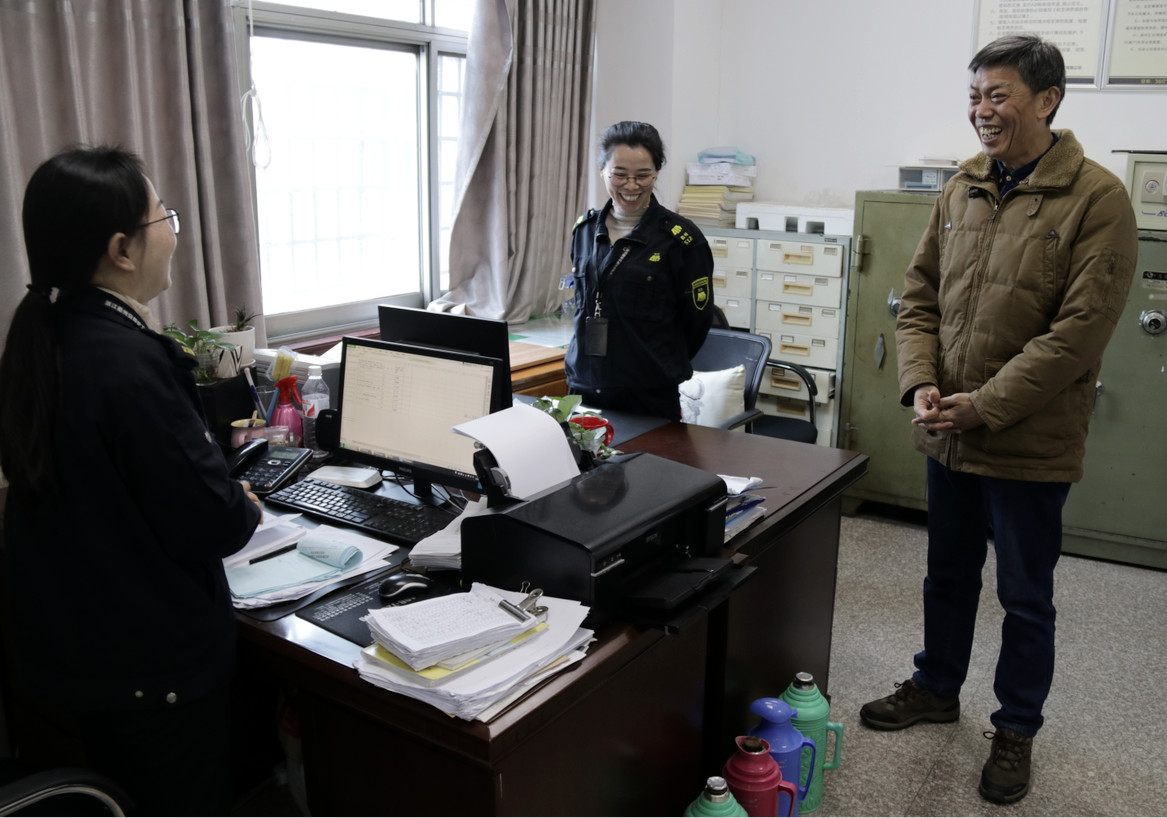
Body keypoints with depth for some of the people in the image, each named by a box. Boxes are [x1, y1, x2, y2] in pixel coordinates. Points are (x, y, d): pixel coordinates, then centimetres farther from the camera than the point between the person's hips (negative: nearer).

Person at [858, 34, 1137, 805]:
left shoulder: (1096, 199, -13)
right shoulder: (961, 190, 5)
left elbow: (1080, 331, -18)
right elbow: (921, 295, 7)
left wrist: (984, 407, -19)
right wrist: (921, 382, -8)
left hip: (1030, 445, -5)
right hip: (948, 434, 5)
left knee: (1025, 597, 12)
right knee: (949, 576, 22)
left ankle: (1016, 728, 32)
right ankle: (936, 688, 42)